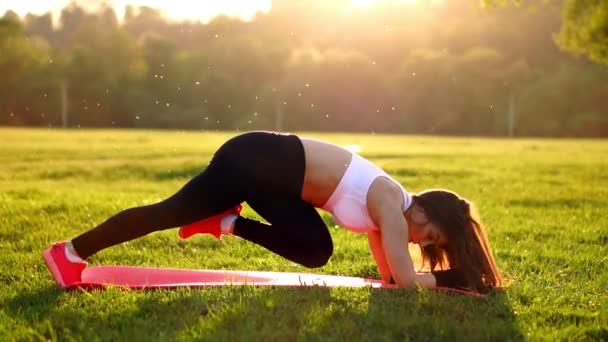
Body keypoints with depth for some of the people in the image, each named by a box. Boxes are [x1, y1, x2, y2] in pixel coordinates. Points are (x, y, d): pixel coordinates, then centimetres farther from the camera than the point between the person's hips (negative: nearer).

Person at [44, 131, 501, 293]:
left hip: (272, 171, 9)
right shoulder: (390, 206, -14)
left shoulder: (386, 206, 11)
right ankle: (72, 252, 8)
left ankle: (226, 223, 12)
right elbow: (403, 280, -16)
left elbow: (389, 272, 20)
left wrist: (457, 273, 14)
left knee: (315, 250, 8)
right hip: (257, 160, -9)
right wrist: (453, 281, -4)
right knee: (172, 213, -2)